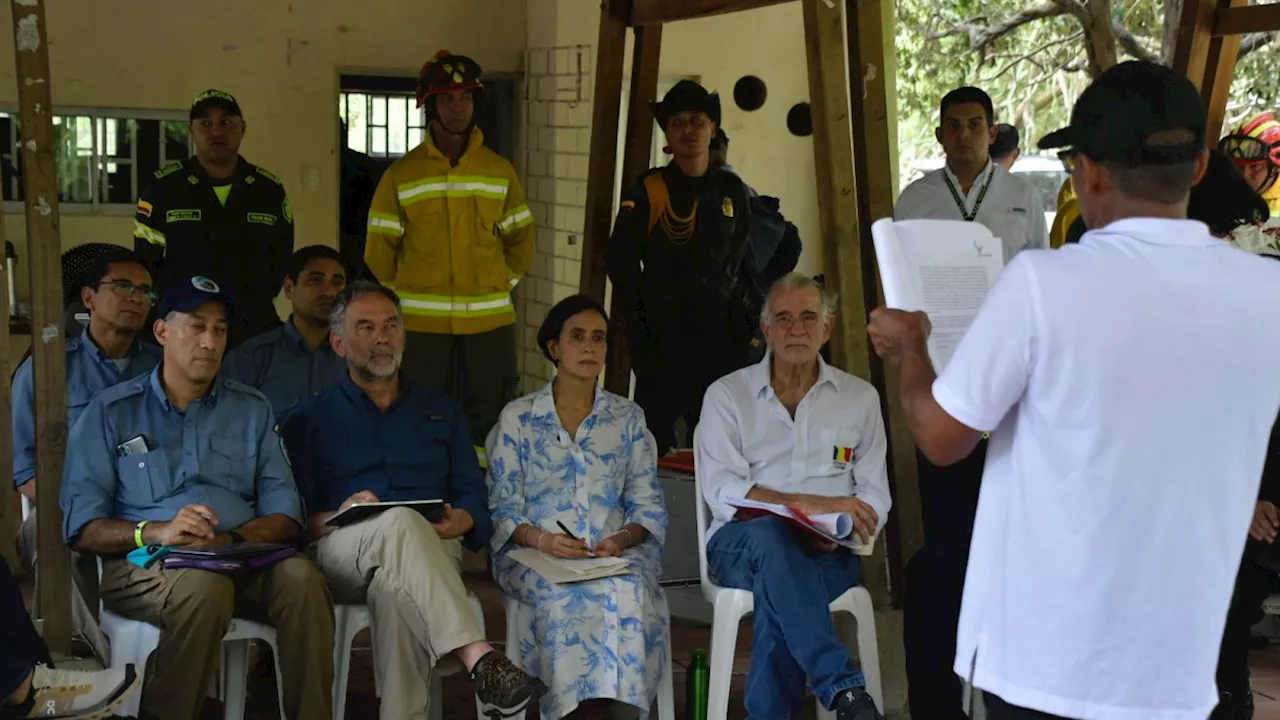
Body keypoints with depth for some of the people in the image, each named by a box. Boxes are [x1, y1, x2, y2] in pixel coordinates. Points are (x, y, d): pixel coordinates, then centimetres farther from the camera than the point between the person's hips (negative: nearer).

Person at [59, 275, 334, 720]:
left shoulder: (251, 410, 17)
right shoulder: (111, 412, 9)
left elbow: (285, 514, 8)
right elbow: (81, 528, 0)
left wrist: (232, 539, -14)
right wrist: (157, 531, -18)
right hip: (144, 565, -2)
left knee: (301, 577, -30)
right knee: (205, 585, -36)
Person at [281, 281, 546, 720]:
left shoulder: (442, 411, 24)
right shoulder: (311, 420, 17)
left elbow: (473, 498, 14)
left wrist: (460, 522, -10)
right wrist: (335, 518, -17)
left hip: (431, 550, 2)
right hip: (340, 553, -2)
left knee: (396, 588, -39)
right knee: (399, 523, -39)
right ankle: (479, 659, -54)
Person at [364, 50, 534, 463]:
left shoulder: (500, 172, 8)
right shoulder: (401, 175, 3)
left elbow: (521, 239, 14)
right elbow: (380, 249, 6)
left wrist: (499, 284, 6)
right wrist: (402, 296, 5)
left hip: (490, 321, 1)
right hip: (420, 324, -1)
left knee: (489, 421, 3)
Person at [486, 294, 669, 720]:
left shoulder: (628, 418, 16)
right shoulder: (518, 419, 10)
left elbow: (648, 506, 10)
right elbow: (503, 509, 3)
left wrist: (622, 539, -13)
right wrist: (540, 539, -18)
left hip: (616, 553, 1)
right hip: (536, 554, -1)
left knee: (629, 594, -35)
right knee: (565, 598, -37)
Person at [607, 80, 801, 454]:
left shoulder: (733, 190, 10)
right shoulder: (647, 192, -2)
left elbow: (788, 244, 21)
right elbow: (619, 259, -7)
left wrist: (757, 295, 14)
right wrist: (637, 320, -9)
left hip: (726, 339, 4)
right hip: (664, 342, -3)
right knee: (655, 443, -4)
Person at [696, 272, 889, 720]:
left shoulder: (860, 397, 14)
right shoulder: (727, 394, 7)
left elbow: (875, 495, 9)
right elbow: (721, 490, -7)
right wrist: (812, 504, -20)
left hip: (827, 553, 1)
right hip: (742, 544, -1)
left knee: (778, 596, -36)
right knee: (770, 535, -39)